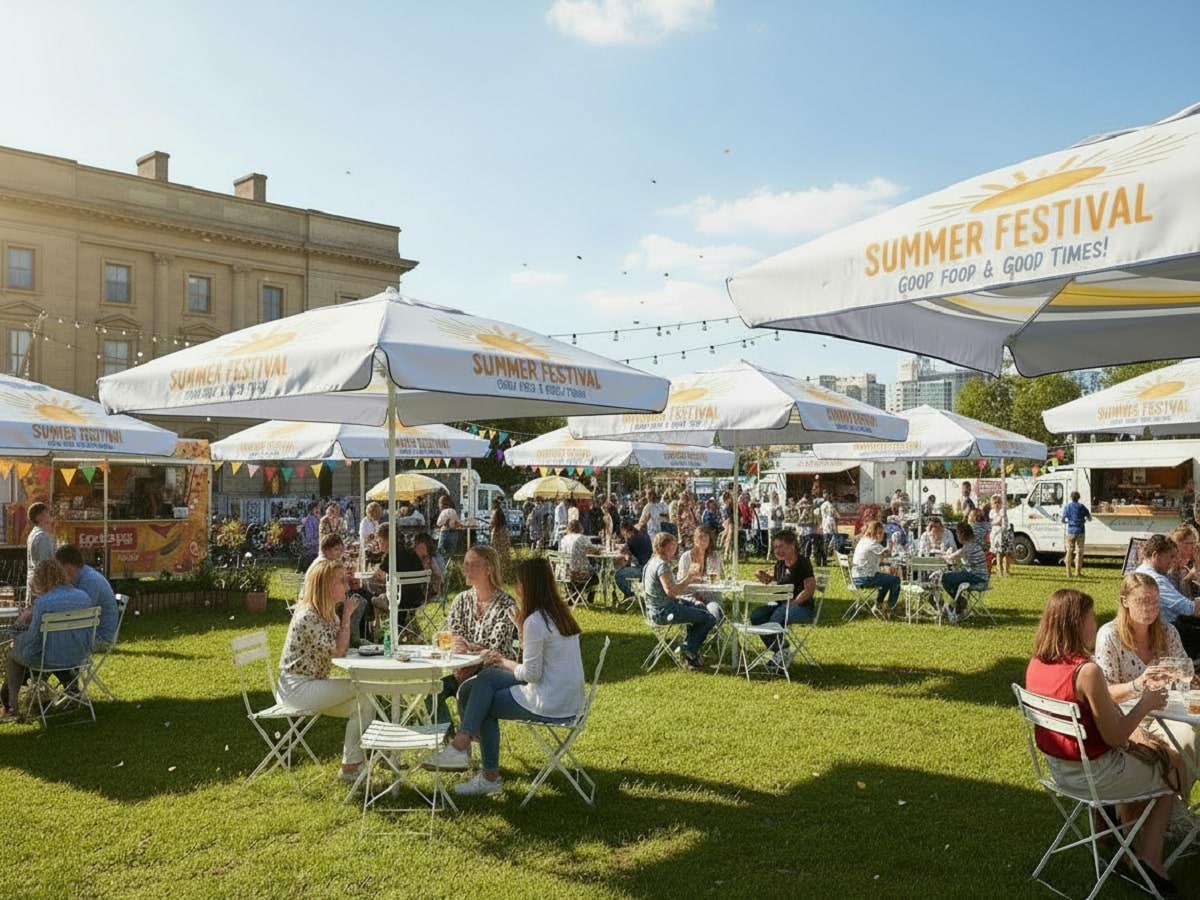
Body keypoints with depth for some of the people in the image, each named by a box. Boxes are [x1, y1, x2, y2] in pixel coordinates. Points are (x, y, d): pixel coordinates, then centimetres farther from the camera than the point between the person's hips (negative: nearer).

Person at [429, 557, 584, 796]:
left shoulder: (535, 621, -19)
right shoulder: (560, 613, 10)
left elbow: (532, 673, -17)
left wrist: (505, 663, 0)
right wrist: (522, 630, 7)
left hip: (551, 705, -9)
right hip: (569, 700, 9)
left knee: (485, 704, 8)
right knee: (487, 677, 11)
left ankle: (489, 776, 15)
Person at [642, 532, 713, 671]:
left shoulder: (655, 561, 12)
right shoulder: (662, 565, -20)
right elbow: (670, 591, -32)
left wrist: (689, 580, 7)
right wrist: (689, 577, -26)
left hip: (658, 609, 11)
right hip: (663, 611, -11)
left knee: (699, 606, 28)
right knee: (710, 619, -10)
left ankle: (688, 648, 28)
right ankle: (689, 652, 6)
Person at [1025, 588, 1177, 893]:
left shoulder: (1035, 664, -5)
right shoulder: (1087, 671, -29)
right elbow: (1114, 737, -21)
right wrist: (1145, 703, -7)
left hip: (1057, 767, 7)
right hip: (1092, 774, -7)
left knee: (1142, 761, 32)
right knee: (1166, 778, 22)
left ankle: (1130, 842, 40)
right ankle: (1150, 861, 22)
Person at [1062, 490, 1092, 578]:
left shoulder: (1067, 507, 3)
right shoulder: (1082, 507, 0)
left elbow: (1063, 520, 1)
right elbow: (1089, 518, 3)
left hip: (1070, 532, 1)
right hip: (1080, 531, -1)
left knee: (1069, 551, 6)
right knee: (1079, 551, 4)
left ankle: (1069, 572, 4)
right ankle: (1077, 572, 2)